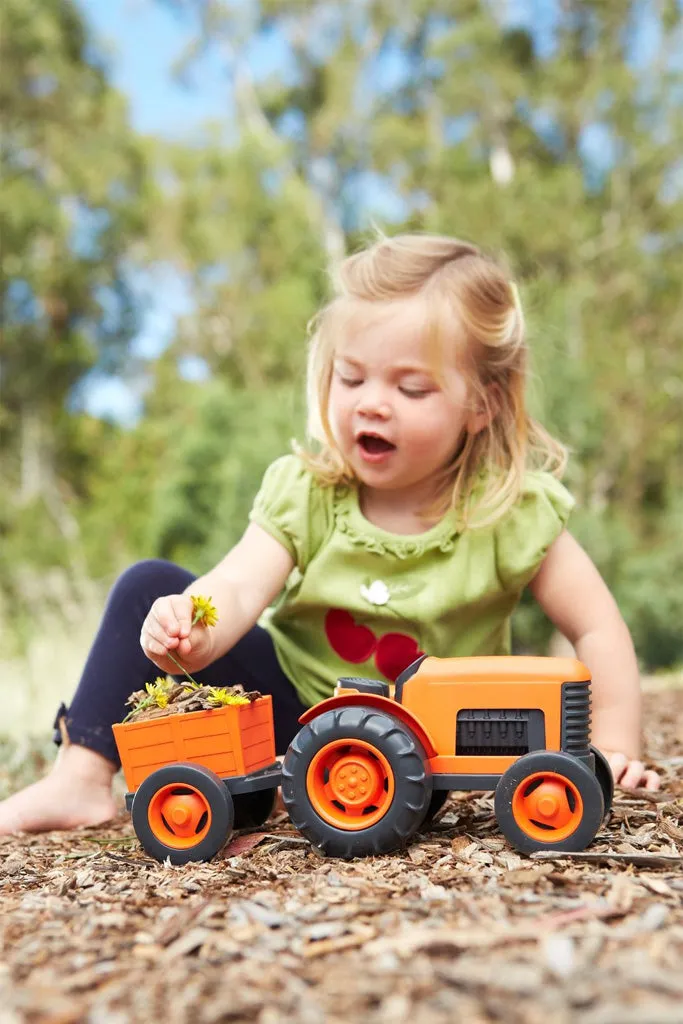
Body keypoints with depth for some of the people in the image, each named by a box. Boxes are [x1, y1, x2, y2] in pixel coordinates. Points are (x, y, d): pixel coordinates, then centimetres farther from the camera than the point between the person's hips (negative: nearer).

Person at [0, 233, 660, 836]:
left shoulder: (511, 510, -19)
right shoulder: (304, 491, -14)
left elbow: (598, 629, -14)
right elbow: (236, 589, -28)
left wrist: (613, 752, -21)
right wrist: (192, 632, -50)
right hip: (293, 700, 2)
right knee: (150, 586, -12)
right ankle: (82, 778, -10)